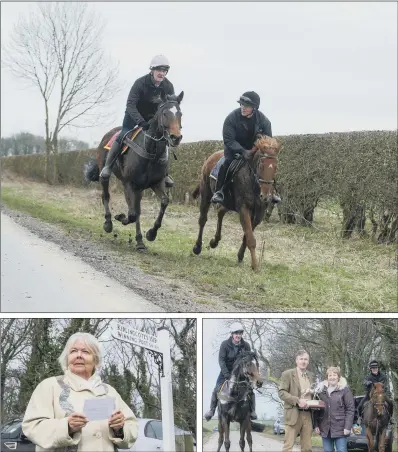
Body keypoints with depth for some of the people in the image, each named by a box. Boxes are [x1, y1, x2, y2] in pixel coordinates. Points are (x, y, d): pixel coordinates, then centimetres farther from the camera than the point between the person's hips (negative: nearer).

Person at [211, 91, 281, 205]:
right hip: (235, 148, -3)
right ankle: (219, 191, -21)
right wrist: (243, 151, -35)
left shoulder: (263, 120, -15)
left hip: (254, 148, 3)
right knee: (228, 162, -29)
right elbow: (228, 140, -23)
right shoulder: (232, 118, -23)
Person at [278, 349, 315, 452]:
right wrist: (297, 400, -18)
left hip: (308, 415, 5)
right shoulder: (287, 374, -1)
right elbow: (281, 393, -8)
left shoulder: (311, 376, 17)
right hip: (293, 414, -5)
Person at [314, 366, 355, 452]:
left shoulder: (344, 390, -2)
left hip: (340, 429, -4)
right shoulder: (322, 390, 11)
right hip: (325, 429, 4)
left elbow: (350, 409, -6)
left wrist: (348, 427, -13)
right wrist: (316, 425, 4)